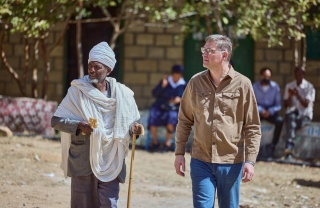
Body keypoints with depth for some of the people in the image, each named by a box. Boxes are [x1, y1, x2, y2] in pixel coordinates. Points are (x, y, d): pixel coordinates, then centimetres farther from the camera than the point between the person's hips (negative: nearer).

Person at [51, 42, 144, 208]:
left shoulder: (121, 94, 3)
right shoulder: (78, 91, -3)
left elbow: (131, 121, 16)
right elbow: (56, 120, -4)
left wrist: (134, 128, -8)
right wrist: (78, 125, -21)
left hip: (110, 162, 1)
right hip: (83, 161, -1)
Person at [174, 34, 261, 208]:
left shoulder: (242, 84, -3)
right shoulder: (195, 82, 4)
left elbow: (252, 128, -2)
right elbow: (184, 121, 11)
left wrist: (250, 161, -9)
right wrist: (179, 153, 6)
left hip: (231, 163, -1)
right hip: (201, 161, 1)